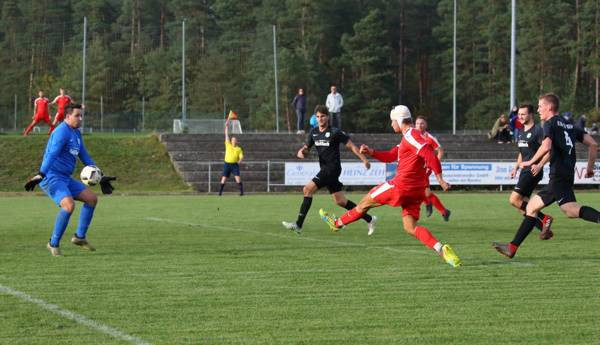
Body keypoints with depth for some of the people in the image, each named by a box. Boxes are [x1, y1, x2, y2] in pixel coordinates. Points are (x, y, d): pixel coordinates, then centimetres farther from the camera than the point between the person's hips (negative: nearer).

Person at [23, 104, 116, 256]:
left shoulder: (76, 133, 15)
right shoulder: (62, 132, -14)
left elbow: (85, 158, 24)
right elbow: (51, 154, -26)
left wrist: (101, 177, 23)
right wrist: (40, 175, -36)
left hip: (65, 179, 10)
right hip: (52, 178, -10)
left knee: (92, 198, 6)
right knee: (69, 205, -28)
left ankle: (80, 237, 14)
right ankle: (54, 243, -13)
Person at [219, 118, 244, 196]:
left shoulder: (239, 149, 9)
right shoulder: (228, 145, 10)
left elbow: (241, 156, 2)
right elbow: (226, 135, 8)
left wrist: (240, 160, -19)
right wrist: (227, 126, 3)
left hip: (235, 164, -1)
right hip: (227, 163, 1)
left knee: (238, 178, -13)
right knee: (224, 178, -1)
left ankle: (241, 191, -10)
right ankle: (220, 192, 7)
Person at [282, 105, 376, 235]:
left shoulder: (335, 132, -9)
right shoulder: (314, 132, 11)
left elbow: (351, 146, -5)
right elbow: (306, 147, 17)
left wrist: (364, 159, -7)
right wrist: (301, 152, -7)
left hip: (332, 168, -8)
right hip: (325, 169, 8)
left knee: (308, 189, -17)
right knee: (340, 201, 10)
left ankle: (298, 225, -16)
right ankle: (369, 219, 22)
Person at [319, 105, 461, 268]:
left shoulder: (411, 135, -12)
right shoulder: (408, 138, 20)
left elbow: (430, 155, -22)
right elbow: (390, 156, 25)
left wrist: (439, 178, -27)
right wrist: (371, 152, 11)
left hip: (401, 185, -9)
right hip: (416, 191, 9)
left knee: (365, 202, 9)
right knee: (410, 227, 3)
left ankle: (336, 223, 26)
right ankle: (442, 249, -13)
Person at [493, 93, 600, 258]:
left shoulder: (551, 123, -2)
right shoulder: (569, 125, 22)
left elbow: (546, 146, -19)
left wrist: (531, 162, -7)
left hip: (558, 175, -9)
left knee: (570, 209, -27)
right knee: (532, 206, 13)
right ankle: (512, 247, 15)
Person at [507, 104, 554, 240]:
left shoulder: (538, 131, -10)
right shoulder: (521, 132, 18)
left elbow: (549, 151, -15)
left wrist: (540, 165, -26)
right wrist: (516, 168, 21)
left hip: (533, 171, -9)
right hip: (524, 172, 9)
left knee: (514, 199, -19)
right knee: (523, 205, 5)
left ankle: (544, 219, -11)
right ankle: (545, 229, 10)